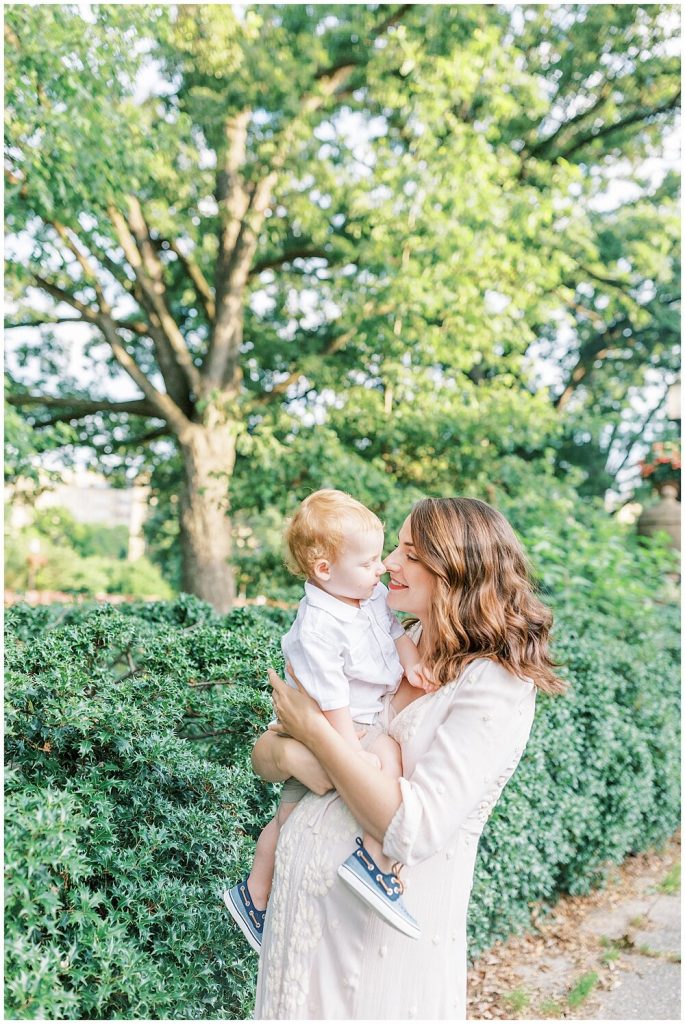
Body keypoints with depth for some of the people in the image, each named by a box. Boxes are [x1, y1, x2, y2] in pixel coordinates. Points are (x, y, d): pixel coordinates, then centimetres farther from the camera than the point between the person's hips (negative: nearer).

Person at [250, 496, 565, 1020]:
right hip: (302, 891, 6)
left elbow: (414, 830, -27)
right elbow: (263, 753, 6)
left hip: (381, 920, -6)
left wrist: (313, 726, -19)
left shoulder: (496, 687, -17)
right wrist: (285, 753, -18)